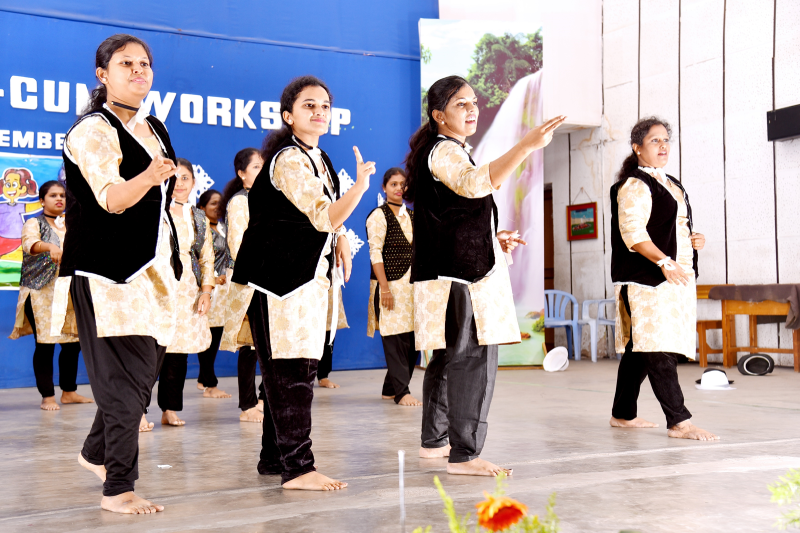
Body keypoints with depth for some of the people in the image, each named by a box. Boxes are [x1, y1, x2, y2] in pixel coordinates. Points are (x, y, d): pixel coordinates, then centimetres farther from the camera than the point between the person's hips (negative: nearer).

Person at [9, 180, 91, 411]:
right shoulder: (33, 224, -1)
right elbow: (29, 244, -23)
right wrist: (49, 246, -43)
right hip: (42, 292, -5)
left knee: (73, 342, 5)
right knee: (45, 344, -6)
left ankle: (69, 391, 18)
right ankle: (47, 396, 3)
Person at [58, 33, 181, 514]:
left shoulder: (156, 129, 16)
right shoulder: (93, 131, -9)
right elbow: (111, 199, -23)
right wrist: (149, 176, -41)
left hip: (154, 266, 8)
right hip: (108, 269, -8)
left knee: (145, 367, 10)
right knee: (126, 373, -10)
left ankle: (97, 452, 30)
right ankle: (118, 487, -2)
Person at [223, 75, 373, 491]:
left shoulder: (319, 158, 16)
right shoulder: (288, 159, -15)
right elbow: (323, 218, -22)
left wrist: (340, 239, 14)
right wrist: (360, 187, -29)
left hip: (309, 275, 10)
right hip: (279, 274, -10)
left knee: (298, 370, 13)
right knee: (290, 372, -10)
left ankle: (274, 457, 23)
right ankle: (297, 467, -6)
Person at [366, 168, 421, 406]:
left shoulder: (412, 216, 17)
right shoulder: (379, 216, -4)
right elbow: (375, 253, -10)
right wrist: (385, 288, -17)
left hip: (412, 284, 7)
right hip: (390, 284, -7)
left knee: (413, 340, 5)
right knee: (396, 339, -8)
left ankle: (390, 389, 16)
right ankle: (401, 392, -3)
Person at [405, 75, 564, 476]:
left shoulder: (451, 152, 24)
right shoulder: (442, 151, -9)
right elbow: (476, 183, -32)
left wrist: (492, 238, 20)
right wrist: (527, 146, -42)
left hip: (455, 271, 11)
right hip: (459, 276, -11)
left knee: (449, 357, 15)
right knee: (473, 358, -14)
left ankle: (434, 440, 24)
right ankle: (464, 454, -13)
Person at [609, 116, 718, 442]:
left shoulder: (671, 185, 22)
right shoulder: (634, 185, -7)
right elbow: (632, 232, -17)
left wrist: (695, 239, 11)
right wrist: (664, 262, -25)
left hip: (676, 277, 9)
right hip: (647, 278, -9)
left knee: (640, 349, 12)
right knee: (657, 349, -11)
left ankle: (623, 414, 19)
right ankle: (678, 422, -13)